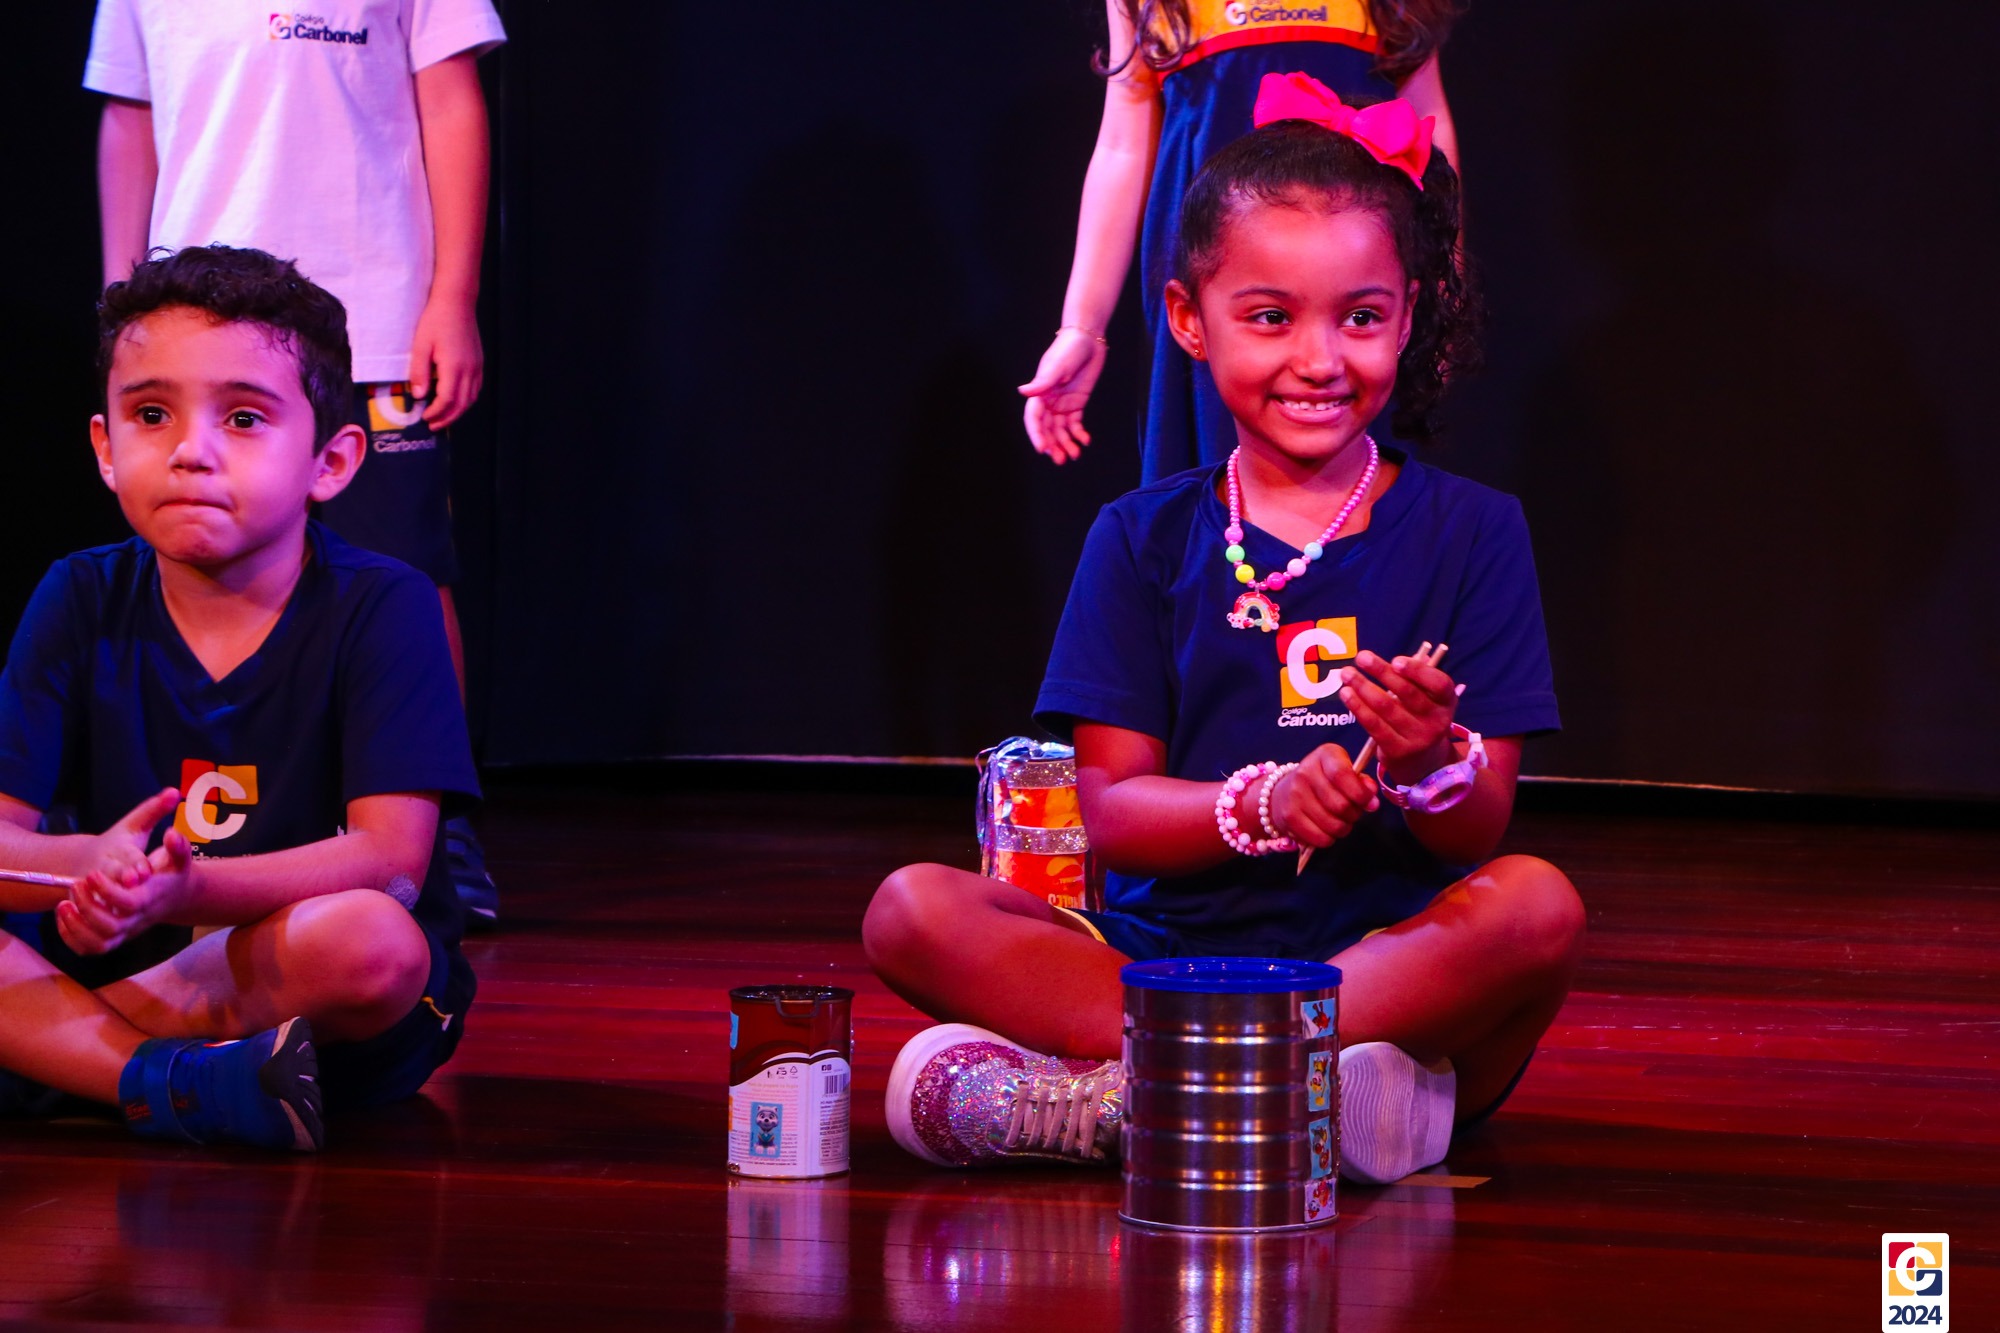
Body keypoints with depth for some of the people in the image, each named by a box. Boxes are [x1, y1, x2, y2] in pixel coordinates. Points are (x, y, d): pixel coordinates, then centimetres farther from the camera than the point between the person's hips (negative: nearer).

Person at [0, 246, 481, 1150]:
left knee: (371, 940, -38)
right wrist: (90, 866, -31)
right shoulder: (82, 601, 1)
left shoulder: (382, 607, -10)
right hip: (124, 959, 3)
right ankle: (170, 1087, -28)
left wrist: (184, 888, -35)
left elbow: (391, 860, -19)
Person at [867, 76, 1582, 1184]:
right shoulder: (1146, 540, 10)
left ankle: (1109, 1093, -30)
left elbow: (1481, 831, 0)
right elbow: (1111, 812, 1)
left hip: (1393, 957, -1)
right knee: (910, 908, -20)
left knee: (1539, 906, -32)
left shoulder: (1470, 533, 7)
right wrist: (1260, 806, -20)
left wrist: (1429, 767, -25)